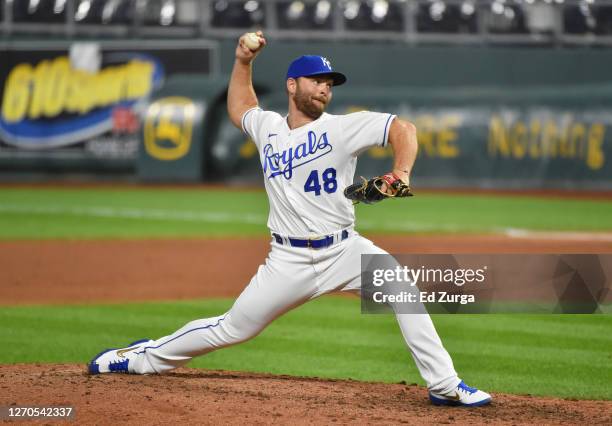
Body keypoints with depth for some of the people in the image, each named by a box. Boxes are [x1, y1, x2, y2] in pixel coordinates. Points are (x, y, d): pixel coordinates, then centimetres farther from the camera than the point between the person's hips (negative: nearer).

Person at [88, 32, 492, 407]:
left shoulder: (341, 128, -6)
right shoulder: (267, 127, 7)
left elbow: (403, 129, -16)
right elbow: (239, 107, 30)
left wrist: (401, 174, -33)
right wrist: (243, 62, 17)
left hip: (343, 250, -1)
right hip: (289, 260, 1)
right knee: (232, 329, 3)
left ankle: (444, 386, -20)